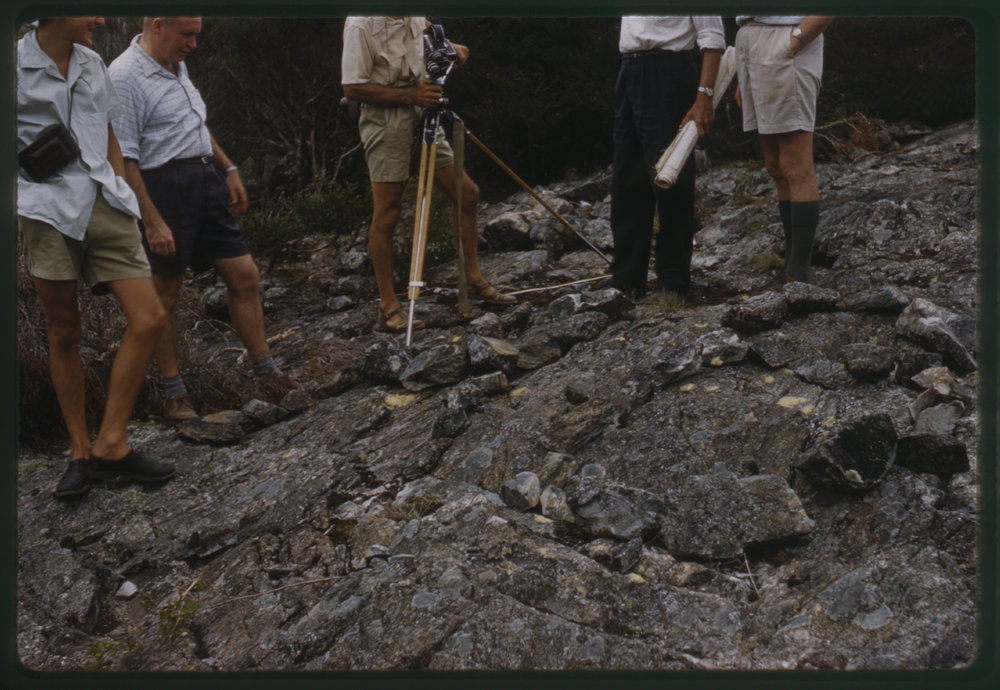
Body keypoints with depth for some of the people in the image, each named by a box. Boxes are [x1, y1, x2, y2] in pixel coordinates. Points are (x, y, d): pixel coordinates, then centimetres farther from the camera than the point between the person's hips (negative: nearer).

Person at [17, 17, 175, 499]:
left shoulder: (91, 63, 15)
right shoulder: (16, 66, -2)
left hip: (105, 206, 5)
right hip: (49, 211, -5)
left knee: (149, 318, -7)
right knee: (63, 334, 3)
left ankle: (110, 444, 1)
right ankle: (80, 451, 16)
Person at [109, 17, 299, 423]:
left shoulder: (176, 65, 13)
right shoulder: (125, 77, -15)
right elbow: (123, 159, -19)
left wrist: (228, 168, 22)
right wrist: (152, 221, -21)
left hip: (206, 179, 8)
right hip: (164, 187, -8)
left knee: (244, 275, 7)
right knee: (165, 293, 2)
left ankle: (266, 370, 18)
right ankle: (174, 392, 14)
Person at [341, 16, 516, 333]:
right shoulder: (361, 24, -17)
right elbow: (352, 87, -19)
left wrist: (450, 48, 7)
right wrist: (410, 96, -22)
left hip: (422, 116, 8)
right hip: (385, 122, -8)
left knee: (466, 193, 8)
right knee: (386, 215, -4)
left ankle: (474, 280, 21)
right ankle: (388, 307, 5)